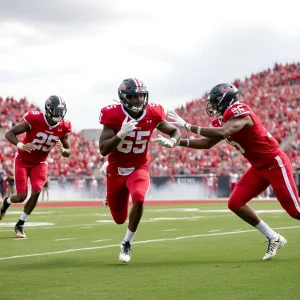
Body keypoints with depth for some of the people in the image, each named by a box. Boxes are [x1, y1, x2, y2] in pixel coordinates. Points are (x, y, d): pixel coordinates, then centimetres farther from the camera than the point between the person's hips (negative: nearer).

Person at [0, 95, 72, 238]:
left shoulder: (63, 128, -12)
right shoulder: (34, 120, -26)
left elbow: (68, 152, 0)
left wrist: (63, 150, -25)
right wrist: (21, 145, -40)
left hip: (40, 163, 4)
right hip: (23, 160, -3)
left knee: (36, 193, -14)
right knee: (22, 196, -9)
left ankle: (20, 225, 5)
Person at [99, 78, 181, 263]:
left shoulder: (153, 114, -12)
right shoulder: (114, 116, -20)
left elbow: (175, 131, 4)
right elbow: (103, 150, -24)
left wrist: (172, 141, -19)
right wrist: (122, 134, -38)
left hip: (139, 168, 1)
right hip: (116, 170, -1)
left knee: (139, 199, -32)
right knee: (120, 219, 10)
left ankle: (127, 244, -12)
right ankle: (111, 198, 50)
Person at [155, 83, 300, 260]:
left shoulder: (239, 113, -22)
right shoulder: (224, 120, 6)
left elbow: (221, 133, -38)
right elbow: (207, 143, 13)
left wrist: (187, 126, -35)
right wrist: (177, 142, 3)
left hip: (275, 163, -9)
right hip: (259, 167, 9)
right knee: (235, 203, 1)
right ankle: (274, 239, 11)